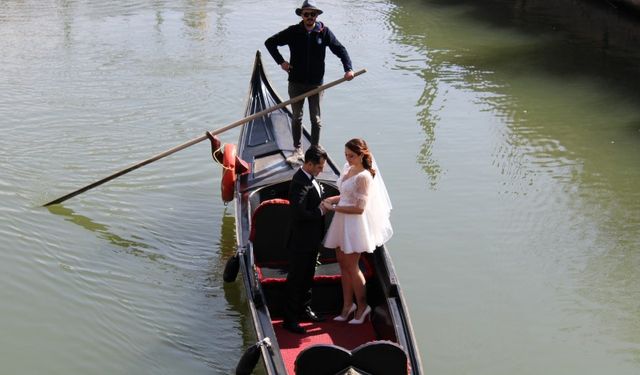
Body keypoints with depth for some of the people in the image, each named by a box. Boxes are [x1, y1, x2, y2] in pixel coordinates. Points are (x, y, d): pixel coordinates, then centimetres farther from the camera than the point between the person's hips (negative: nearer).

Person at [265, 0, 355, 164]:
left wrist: (348, 68, -17)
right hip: (296, 83, 1)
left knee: (316, 120, 4)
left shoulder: (324, 32, -4)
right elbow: (270, 42, 6)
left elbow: (340, 50, -3)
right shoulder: (293, 32, -3)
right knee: (297, 118, 9)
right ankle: (297, 150, 20)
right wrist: (281, 62, -1)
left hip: (316, 83, -1)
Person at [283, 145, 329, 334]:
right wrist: (321, 211, -20)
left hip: (312, 239, 10)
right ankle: (289, 319, 11)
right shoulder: (300, 183, -26)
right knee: (296, 279, 1)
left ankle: (304, 308, 38)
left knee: (308, 276, 22)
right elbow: (300, 214, -31)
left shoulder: (309, 178, 5)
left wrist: (323, 203, 3)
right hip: (301, 242, -10)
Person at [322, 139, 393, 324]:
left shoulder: (363, 177, -20)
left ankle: (362, 306, 21)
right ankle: (348, 305, 25)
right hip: (342, 223, 8)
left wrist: (334, 207, -18)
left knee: (351, 267, 3)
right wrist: (331, 199, -1)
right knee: (343, 264, 13)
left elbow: (359, 208, -22)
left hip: (354, 224, -8)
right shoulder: (348, 169, 6)